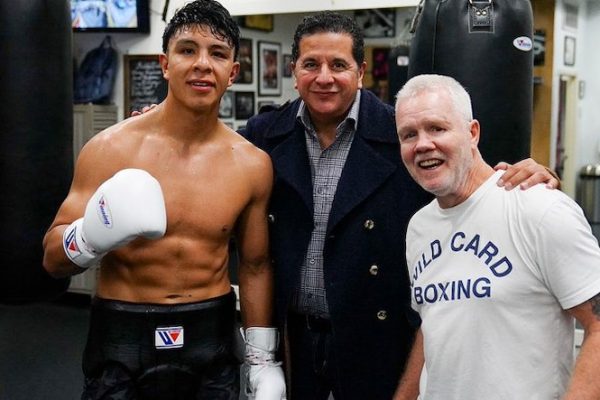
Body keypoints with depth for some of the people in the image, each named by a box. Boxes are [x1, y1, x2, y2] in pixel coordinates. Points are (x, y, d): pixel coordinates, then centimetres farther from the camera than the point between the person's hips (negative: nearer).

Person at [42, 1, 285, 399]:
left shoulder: (252, 165, -4)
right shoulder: (110, 148, -10)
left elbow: (255, 265, 7)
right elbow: (53, 258, -5)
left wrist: (262, 360, 7)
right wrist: (92, 237, -26)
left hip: (212, 340, 2)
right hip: (122, 341, -1)